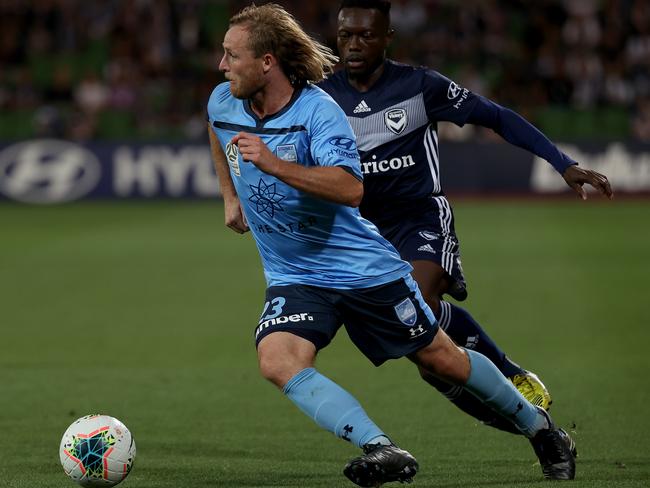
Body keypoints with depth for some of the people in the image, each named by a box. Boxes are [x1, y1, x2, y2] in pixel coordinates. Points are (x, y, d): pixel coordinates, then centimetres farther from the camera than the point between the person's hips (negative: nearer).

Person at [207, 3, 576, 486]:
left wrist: (273, 165, -47)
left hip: (365, 268, -4)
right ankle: (381, 449, -32)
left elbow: (351, 189, -39)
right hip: (294, 279, 4)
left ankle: (538, 426, 33)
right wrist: (230, 195, 25)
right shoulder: (223, 103, -4)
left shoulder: (318, 110, -23)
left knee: (440, 357, 9)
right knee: (277, 361, -26)